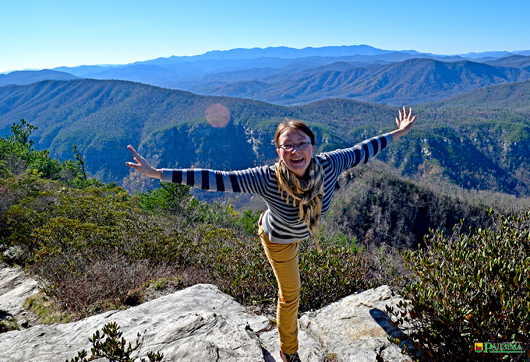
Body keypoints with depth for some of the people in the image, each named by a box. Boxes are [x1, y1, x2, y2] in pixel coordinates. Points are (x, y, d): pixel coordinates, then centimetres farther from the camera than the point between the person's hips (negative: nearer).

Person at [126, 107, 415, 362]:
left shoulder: (329, 166, -34)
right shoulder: (267, 179, -43)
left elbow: (361, 151, -16)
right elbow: (215, 179, -42)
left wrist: (397, 134, -4)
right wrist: (158, 173, -44)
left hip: (305, 229, 3)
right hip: (279, 239, -3)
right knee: (290, 293, 17)